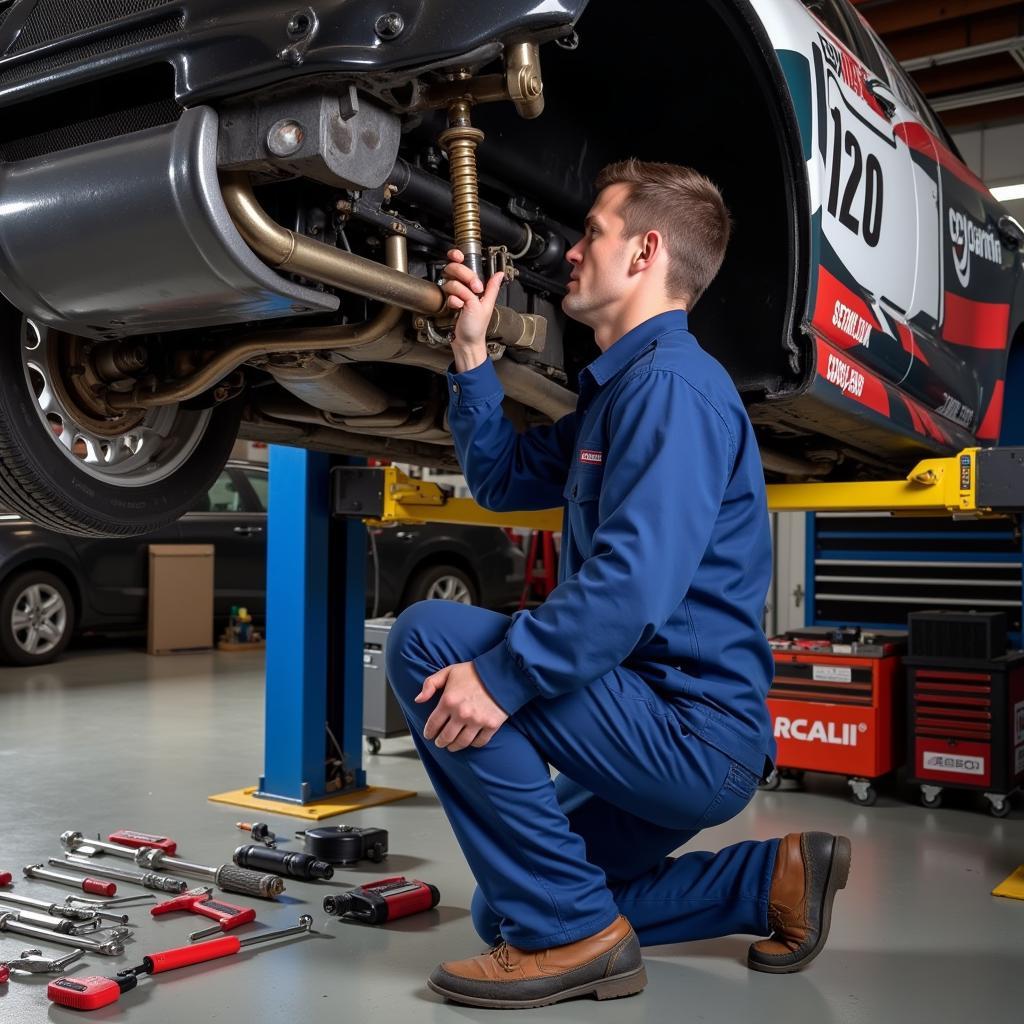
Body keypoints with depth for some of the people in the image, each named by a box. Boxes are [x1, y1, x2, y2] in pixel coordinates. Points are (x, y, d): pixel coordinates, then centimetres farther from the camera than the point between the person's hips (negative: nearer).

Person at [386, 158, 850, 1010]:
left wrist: (503, 675, -29)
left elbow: (634, 580, -30)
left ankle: (569, 934, -12)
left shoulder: (672, 381, -18)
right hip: (667, 729, 11)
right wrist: (472, 350, 12)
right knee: (507, 906, 21)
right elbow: (503, 477, 20)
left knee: (429, 641, -18)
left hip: (693, 732, -11)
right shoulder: (622, 385, 16)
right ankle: (773, 879, 19)